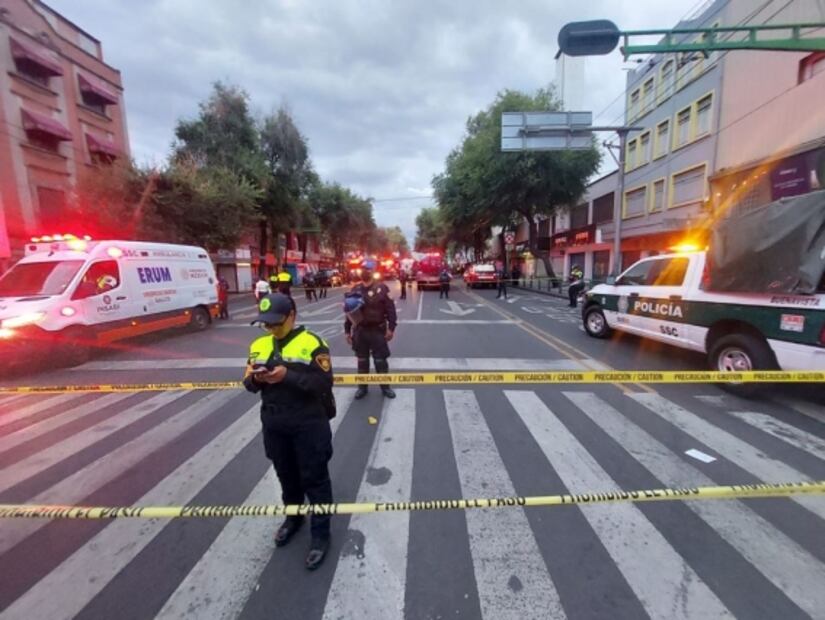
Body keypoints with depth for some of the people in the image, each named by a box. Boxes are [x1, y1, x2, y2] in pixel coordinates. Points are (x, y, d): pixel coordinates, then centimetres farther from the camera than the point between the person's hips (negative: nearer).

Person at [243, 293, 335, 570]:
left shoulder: (312, 343, -15)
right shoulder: (259, 345, 4)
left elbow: (324, 383, -20)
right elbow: (249, 384, 9)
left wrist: (287, 376, -28)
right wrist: (256, 378, -15)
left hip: (308, 424, -5)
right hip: (274, 424, 6)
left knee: (314, 478, 8)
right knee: (286, 474, 24)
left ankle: (320, 533, 27)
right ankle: (293, 517, 48)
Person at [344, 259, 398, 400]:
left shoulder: (382, 288, -6)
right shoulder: (355, 290, 6)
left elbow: (390, 309, -8)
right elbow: (349, 310, 10)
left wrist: (391, 328, -13)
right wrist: (347, 330, 9)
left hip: (378, 330, -3)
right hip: (360, 331, 3)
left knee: (380, 360, 6)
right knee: (362, 361, 13)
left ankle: (385, 387, 22)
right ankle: (362, 387, 28)